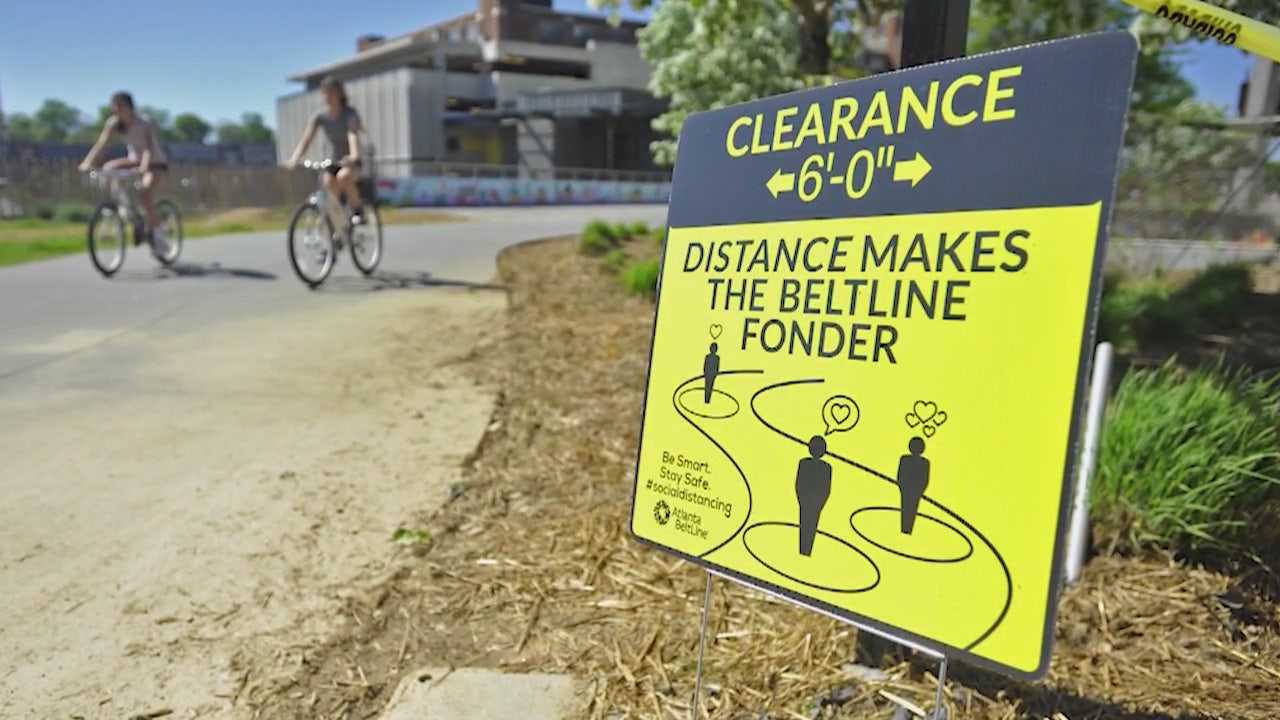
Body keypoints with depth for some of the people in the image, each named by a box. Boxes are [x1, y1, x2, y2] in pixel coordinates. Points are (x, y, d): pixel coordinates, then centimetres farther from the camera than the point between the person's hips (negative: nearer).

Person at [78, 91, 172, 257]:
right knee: (108, 168, -21)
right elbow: (101, 144, -19)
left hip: (156, 163, -6)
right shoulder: (113, 123, -8)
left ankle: (158, 233, -12)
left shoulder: (144, 123, -21)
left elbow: (149, 147, -35)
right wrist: (87, 162, -34)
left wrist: (144, 166, -53)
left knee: (146, 196, -28)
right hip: (135, 160, 6)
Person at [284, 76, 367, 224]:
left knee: (343, 176, -36)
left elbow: (353, 136, -33)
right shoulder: (319, 116, -6)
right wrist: (295, 158, -32)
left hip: (350, 162, -4)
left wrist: (354, 156, -53)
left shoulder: (350, 114, -16)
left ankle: (357, 207, -13)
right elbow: (306, 139, -14)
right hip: (333, 161, 4)